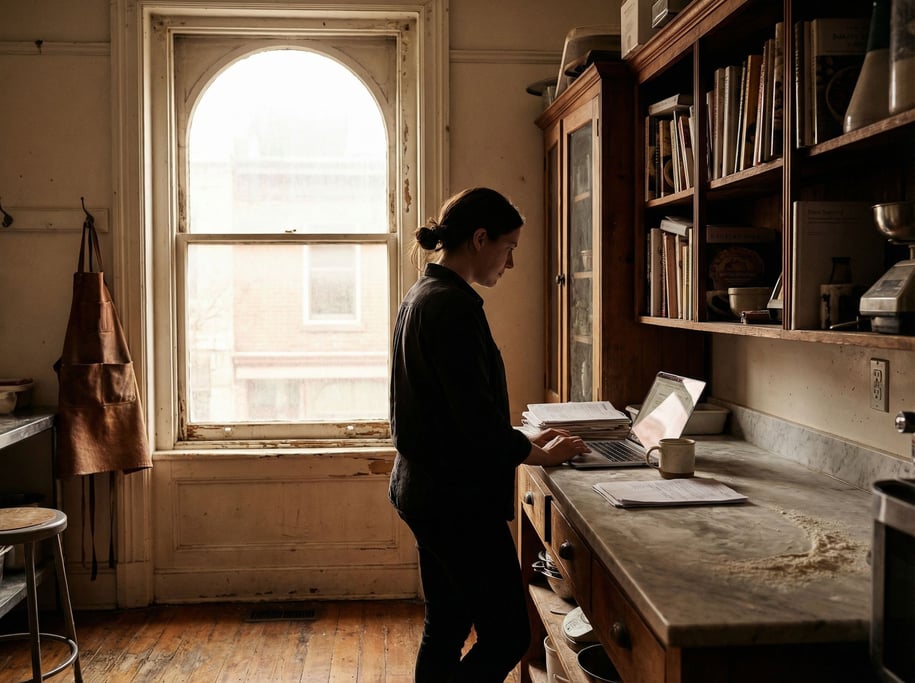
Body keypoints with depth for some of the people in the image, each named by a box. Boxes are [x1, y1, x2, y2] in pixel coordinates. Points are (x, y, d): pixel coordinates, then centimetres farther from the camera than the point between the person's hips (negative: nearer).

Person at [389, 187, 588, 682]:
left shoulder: (421, 296, 13)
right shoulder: (454, 305, -18)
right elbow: (476, 417, -22)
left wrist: (522, 439, 16)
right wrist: (537, 454, -5)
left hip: (425, 488, 10)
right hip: (458, 497, -10)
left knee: (445, 628, 17)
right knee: (506, 635, 0)